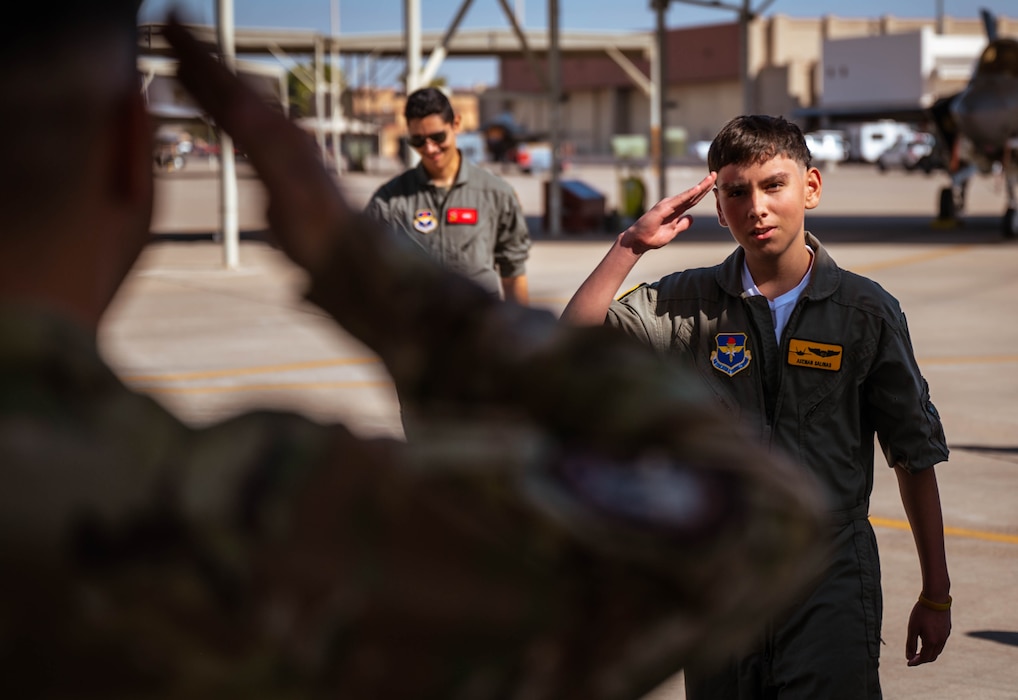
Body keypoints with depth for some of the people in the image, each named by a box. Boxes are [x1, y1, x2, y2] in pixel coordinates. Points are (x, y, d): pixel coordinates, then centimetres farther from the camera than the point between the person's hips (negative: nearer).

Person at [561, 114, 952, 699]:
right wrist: (632, 245, -14)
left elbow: (916, 454, 2)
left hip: (831, 585, -2)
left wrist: (937, 594, 3)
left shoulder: (866, 311, -3)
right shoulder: (692, 302, 1)